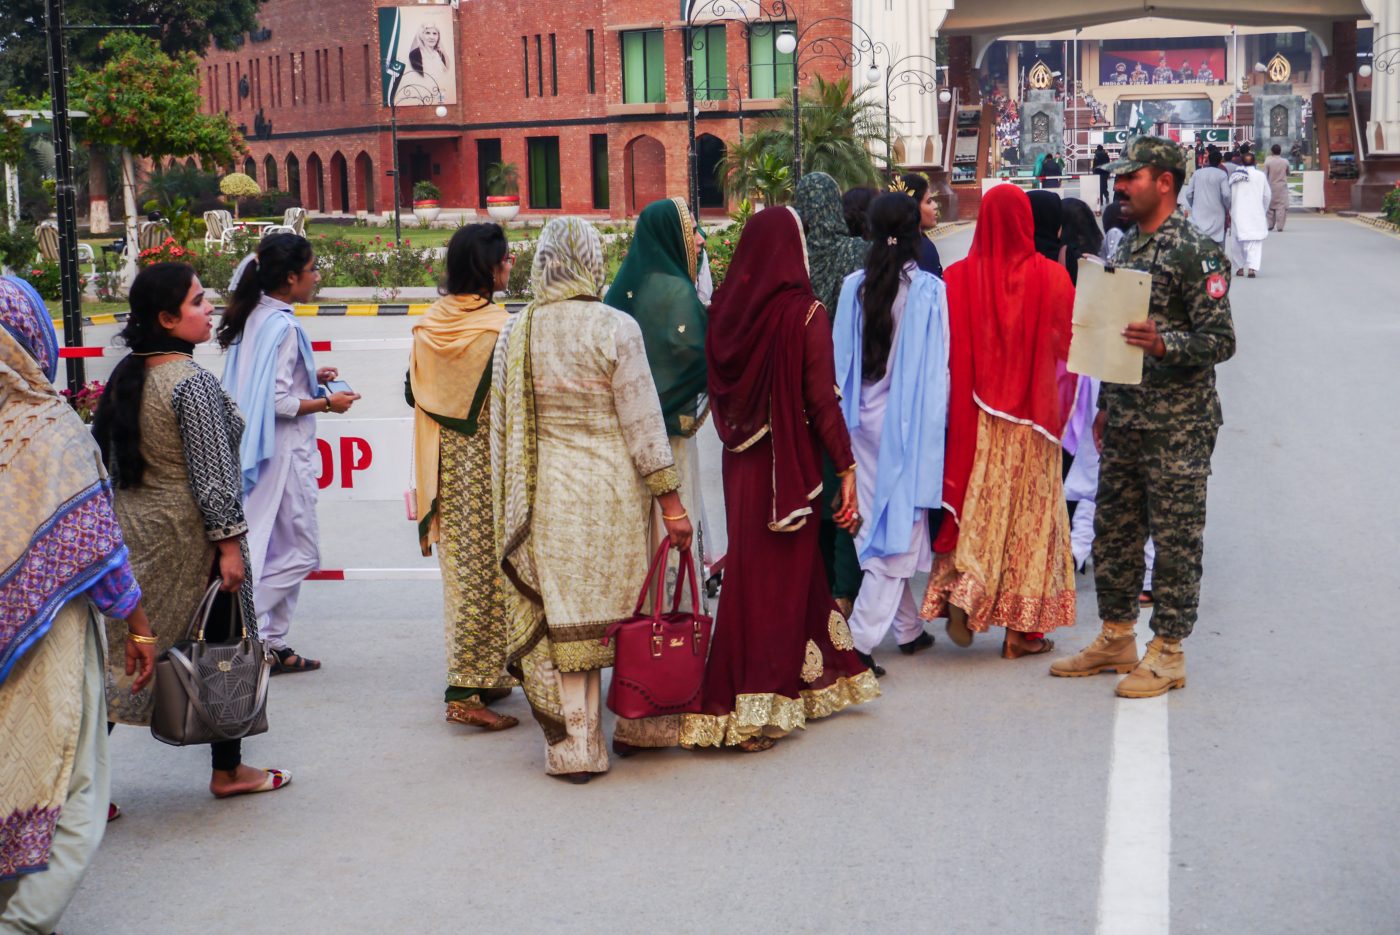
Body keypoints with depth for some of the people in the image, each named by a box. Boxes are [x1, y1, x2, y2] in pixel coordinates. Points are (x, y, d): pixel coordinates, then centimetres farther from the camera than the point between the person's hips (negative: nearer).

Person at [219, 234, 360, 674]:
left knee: (284, 554, 14)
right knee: (298, 553, -1)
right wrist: (328, 402, -11)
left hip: (257, 452, 10)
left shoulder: (254, 317, 9)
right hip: (283, 452, -10)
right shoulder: (282, 325, -19)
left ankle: (273, 645, 17)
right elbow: (279, 402, -22)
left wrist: (310, 377, 15)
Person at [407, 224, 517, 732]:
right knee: (486, 574, -1)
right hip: (491, 464, -7)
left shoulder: (428, 325, 2)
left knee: (460, 571, 16)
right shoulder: (498, 328, -17)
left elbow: (413, 393, 10)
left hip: (444, 464, 7)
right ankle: (469, 690, -1)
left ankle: (477, 676, 26)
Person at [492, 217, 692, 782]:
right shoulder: (615, 328, -10)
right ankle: (588, 740, 21)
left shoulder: (515, 334, -1)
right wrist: (670, 500, -2)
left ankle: (573, 746, 12)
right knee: (604, 617, 11)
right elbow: (643, 422, -8)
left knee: (562, 619, 8)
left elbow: (502, 427, 5)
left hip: (544, 497, 2)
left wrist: (512, 510, 14)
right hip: (610, 492, -2)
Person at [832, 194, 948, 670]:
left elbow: (841, 358, 4)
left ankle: (907, 627, 26)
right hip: (909, 421, -4)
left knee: (877, 522, 15)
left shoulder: (853, 287, -2)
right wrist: (936, 421, 2)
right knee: (900, 521, -1)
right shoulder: (929, 290, -11)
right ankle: (862, 636, -9)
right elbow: (938, 367, -8)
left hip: (864, 420, 4)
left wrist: (847, 415, 14)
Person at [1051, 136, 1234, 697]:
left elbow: (1221, 339, -14)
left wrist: (1164, 344, -30)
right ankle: (1116, 640, 25)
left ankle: (1167, 653, 7)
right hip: (1124, 423, 8)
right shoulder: (1126, 248, 14)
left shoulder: (1194, 252, -11)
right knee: (1113, 531, 13)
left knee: (1176, 538, -1)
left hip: (1178, 425, -8)